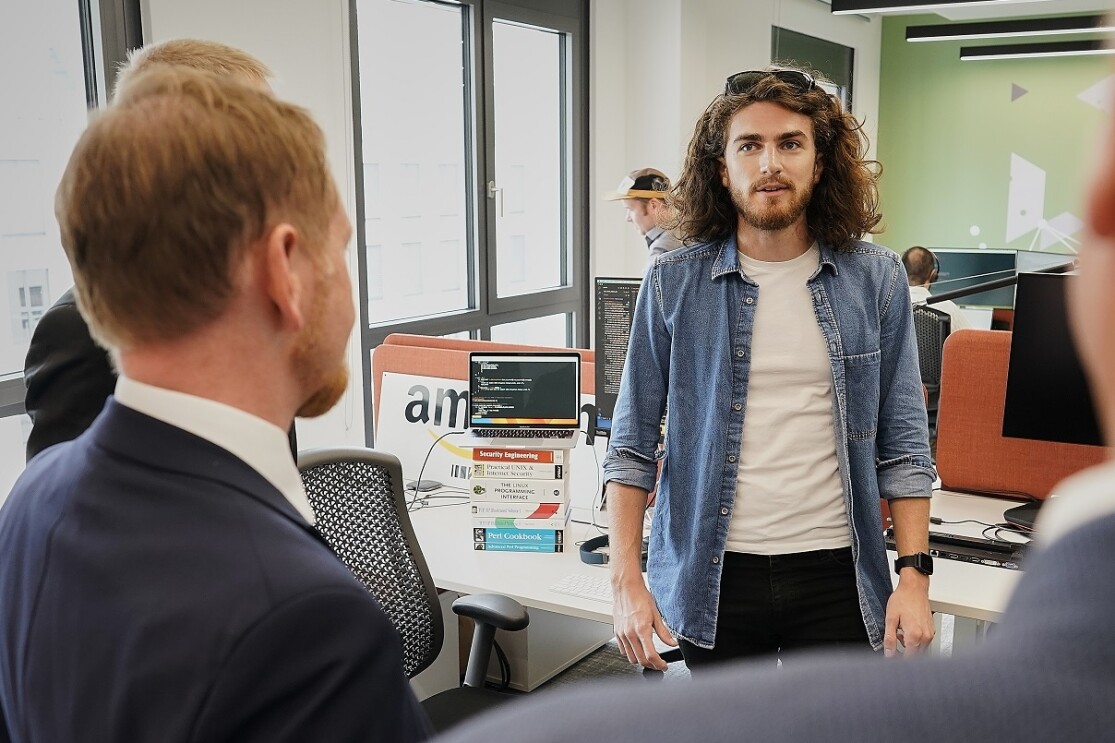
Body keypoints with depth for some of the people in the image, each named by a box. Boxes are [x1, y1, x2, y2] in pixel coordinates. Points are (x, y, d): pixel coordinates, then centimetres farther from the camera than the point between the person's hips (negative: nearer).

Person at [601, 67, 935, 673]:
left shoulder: (875, 280, 1)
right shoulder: (674, 284, -2)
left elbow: (903, 443, 3)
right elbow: (632, 444, 0)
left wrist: (914, 575, -4)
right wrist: (626, 580, -5)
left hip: (836, 576, 1)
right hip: (715, 577, 0)